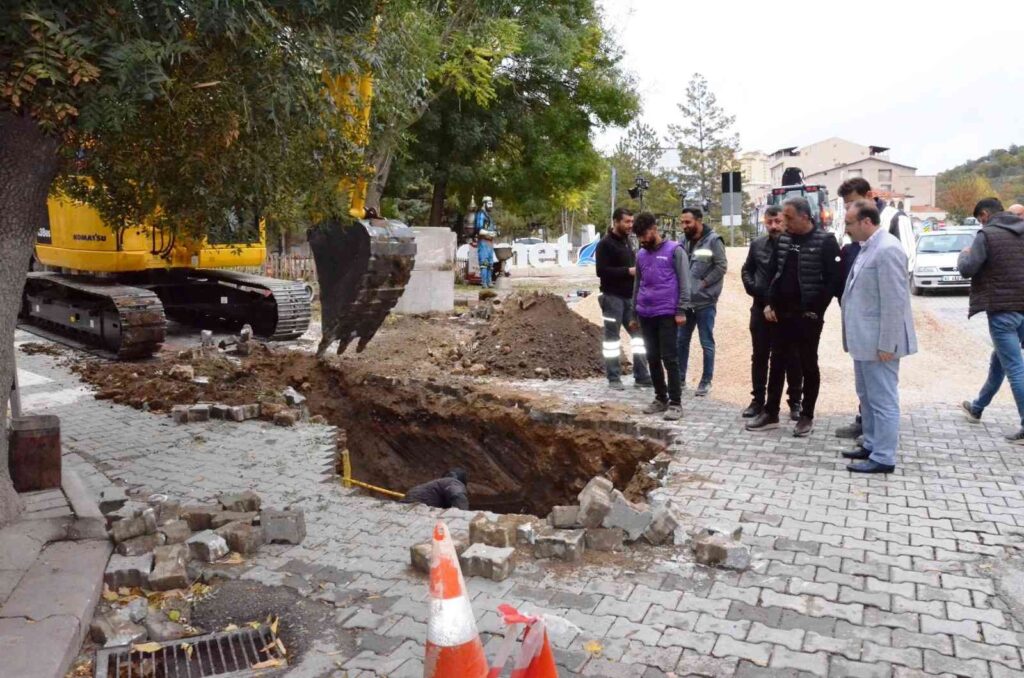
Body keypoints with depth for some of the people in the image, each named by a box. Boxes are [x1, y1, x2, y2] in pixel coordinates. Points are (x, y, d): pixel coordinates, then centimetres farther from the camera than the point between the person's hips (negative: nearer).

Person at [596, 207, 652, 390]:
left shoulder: (626, 241, 16)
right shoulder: (605, 243, -11)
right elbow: (601, 270, -21)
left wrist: (637, 269, 6)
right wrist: (628, 271, -21)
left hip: (630, 296, 8)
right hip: (613, 297, -8)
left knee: (639, 332, 8)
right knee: (612, 336, 0)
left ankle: (641, 376, 14)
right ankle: (614, 378, 6)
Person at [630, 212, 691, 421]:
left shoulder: (674, 250, -5)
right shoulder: (641, 255, 12)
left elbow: (684, 282, -7)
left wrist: (681, 310, -12)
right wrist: (634, 313, 19)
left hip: (667, 314, -5)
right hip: (646, 315, 6)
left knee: (669, 358, -4)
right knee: (653, 358, 10)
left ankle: (675, 402, 4)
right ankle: (660, 398, 22)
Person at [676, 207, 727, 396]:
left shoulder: (713, 240, -10)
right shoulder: (684, 240, 8)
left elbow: (721, 266, -13)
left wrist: (704, 282, -16)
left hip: (705, 301, -6)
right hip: (685, 300, 6)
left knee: (707, 343, 4)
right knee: (682, 340, 12)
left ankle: (706, 381, 14)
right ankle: (680, 377, 24)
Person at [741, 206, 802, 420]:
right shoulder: (757, 244, 5)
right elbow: (747, 269, 18)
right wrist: (751, 286, 1)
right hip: (761, 309, 4)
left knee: (792, 358, 7)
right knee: (759, 357, 10)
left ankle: (795, 402, 19)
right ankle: (758, 400, 21)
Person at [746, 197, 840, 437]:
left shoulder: (825, 241, -10)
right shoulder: (783, 239, 7)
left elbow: (833, 279, -11)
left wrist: (816, 309, -14)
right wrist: (770, 303, 3)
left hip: (808, 315, -5)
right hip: (781, 313, 5)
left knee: (808, 366, 7)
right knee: (777, 363, 10)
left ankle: (807, 416, 18)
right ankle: (770, 413, 18)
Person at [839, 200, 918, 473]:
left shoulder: (887, 249, -19)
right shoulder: (868, 246, 11)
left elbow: (894, 301, -21)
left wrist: (886, 344, -21)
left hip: (878, 342, -10)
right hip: (864, 339, 10)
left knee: (883, 400, 0)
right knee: (867, 397, 19)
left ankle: (884, 458, 9)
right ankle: (871, 445, 32)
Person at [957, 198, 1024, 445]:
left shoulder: (987, 235, -11)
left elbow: (966, 269, -12)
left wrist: (964, 254, 7)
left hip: (1002, 309, -7)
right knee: (999, 359, 21)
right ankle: (978, 407, 39)